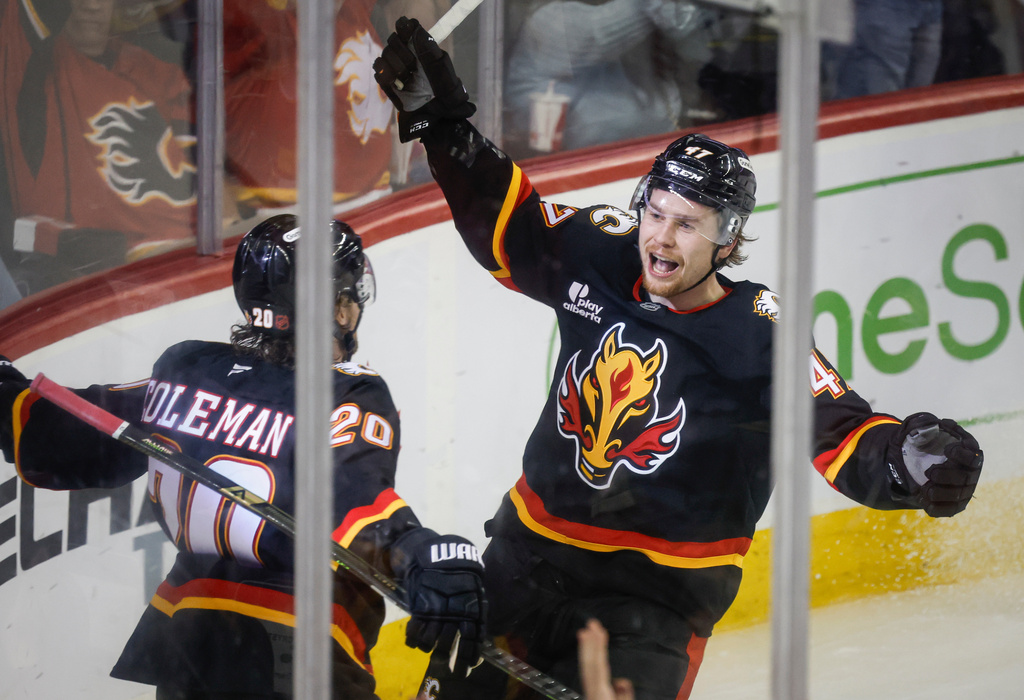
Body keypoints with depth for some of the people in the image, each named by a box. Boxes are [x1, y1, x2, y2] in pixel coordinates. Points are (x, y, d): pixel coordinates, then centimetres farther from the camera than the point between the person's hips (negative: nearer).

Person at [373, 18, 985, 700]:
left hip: (653, 595, -5)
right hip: (525, 557, 5)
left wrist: (903, 457, -42)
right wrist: (441, 120, 2)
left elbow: (842, 433, -22)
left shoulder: (761, 336, -17)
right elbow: (503, 221, 8)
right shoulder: (598, 256, -4)